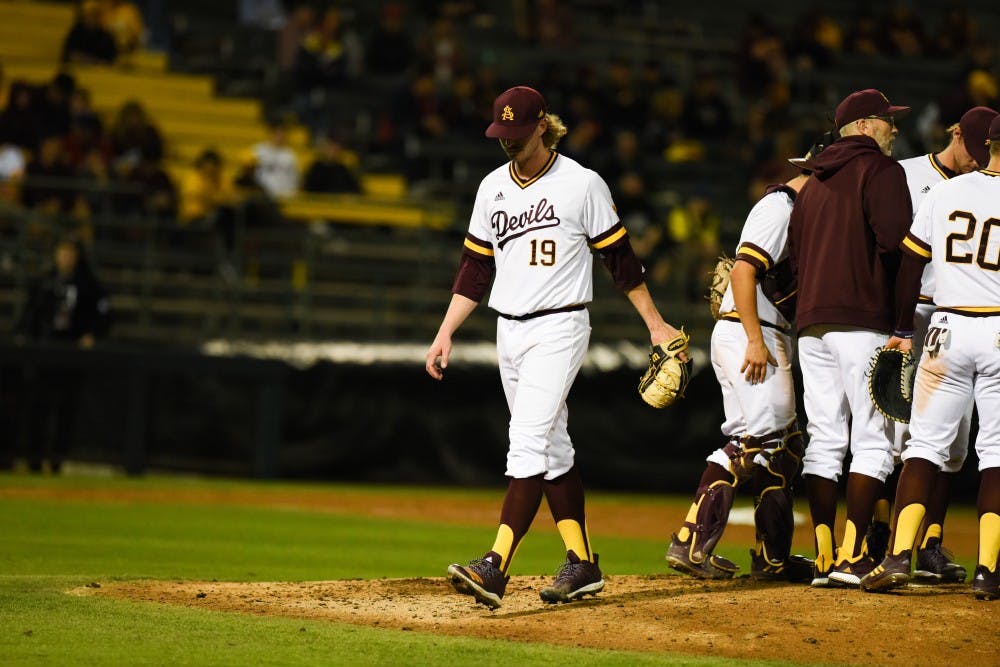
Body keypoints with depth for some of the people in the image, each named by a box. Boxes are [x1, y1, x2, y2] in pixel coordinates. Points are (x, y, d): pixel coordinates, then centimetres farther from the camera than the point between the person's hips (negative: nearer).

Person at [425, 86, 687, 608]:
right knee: (552, 450, 10)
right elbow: (475, 268, 15)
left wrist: (656, 324, 1)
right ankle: (582, 565, 17)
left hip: (559, 329, -7)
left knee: (528, 444, -17)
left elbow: (620, 258, -1)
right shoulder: (492, 187, 11)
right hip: (509, 331, 7)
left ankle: (495, 568, -27)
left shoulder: (582, 184, -6)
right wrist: (445, 333, 9)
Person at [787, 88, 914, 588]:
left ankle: (824, 558, 4)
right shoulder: (880, 170, -3)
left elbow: (794, 253, 20)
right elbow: (895, 240, -15)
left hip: (811, 322, 7)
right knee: (872, 439, -5)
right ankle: (852, 557, -12)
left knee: (823, 440, 7)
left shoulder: (813, 181, 21)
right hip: (863, 320, -7)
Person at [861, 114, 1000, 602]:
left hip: (948, 329, 2)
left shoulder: (943, 193, 5)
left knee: (925, 446, 6)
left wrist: (902, 329, 18)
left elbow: (909, 266, 10)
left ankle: (899, 557, -8)